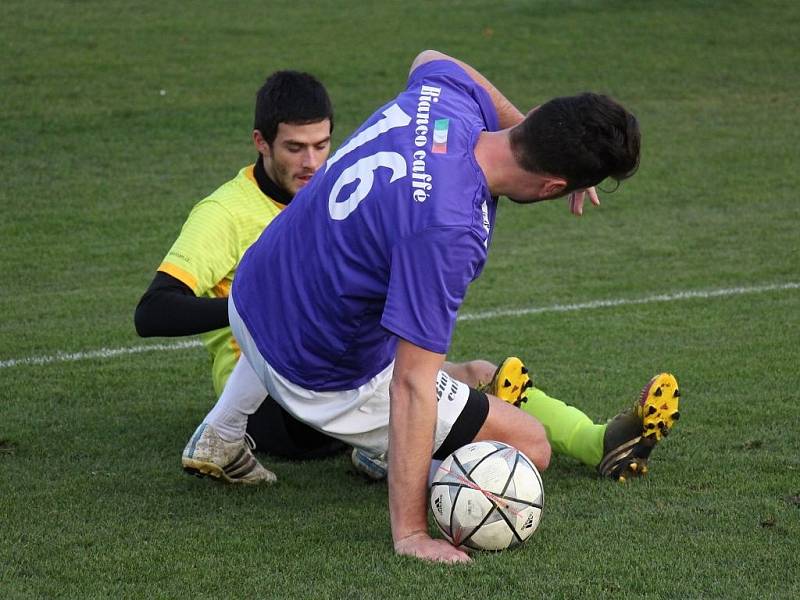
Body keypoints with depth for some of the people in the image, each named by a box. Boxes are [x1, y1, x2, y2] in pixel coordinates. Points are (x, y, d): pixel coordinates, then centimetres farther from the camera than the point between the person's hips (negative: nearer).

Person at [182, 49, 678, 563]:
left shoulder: (445, 96, -14)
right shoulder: (447, 228, -36)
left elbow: (430, 58, 15)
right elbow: (412, 385, -34)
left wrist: (527, 124, 10)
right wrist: (411, 532, -31)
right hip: (324, 379, -7)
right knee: (529, 447, -1)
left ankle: (218, 438, 37)